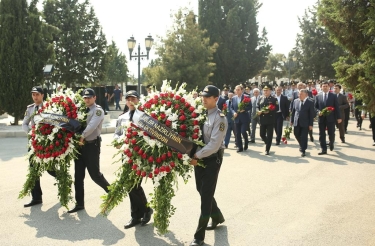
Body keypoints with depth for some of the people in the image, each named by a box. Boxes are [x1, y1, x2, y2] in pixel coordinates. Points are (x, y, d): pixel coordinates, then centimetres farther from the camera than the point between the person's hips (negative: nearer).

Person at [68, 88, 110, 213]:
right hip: (80, 145, 7)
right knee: (78, 175, 7)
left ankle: (110, 190, 25)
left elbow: (92, 126, -20)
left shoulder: (98, 110, -7)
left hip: (92, 145, -7)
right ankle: (79, 203, 14)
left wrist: (82, 136, -20)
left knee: (94, 174, -2)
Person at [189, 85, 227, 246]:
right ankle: (217, 217, 44)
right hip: (199, 156, 7)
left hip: (212, 158, -7)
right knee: (202, 190, 18)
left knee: (206, 194, -3)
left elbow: (214, 145, -20)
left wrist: (197, 156, -20)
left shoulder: (219, 118, -16)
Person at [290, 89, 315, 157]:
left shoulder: (310, 103, -5)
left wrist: (311, 124, -9)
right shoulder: (295, 101, 6)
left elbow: (312, 114, -6)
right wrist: (291, 120, 7)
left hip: (305, 123, -4)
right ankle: (302, 146, 36)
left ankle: (303, 151, 11)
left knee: (304, 137, -2)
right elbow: (293, 111, 11)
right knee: (297, 135, 11)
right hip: (296, 122, 4)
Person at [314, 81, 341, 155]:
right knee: (321, 134, -1)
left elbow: (337, 107, 1)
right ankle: (324, 149, 4)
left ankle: (331, 144, 35)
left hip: (330, 118, -1)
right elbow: (315, 107, 11)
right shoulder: (318, 96, 7)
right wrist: (318, 111, -10)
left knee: (331, 133, 6)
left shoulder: (333, 96, 3)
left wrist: (338, 117, -3)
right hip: (321, 118, 1)